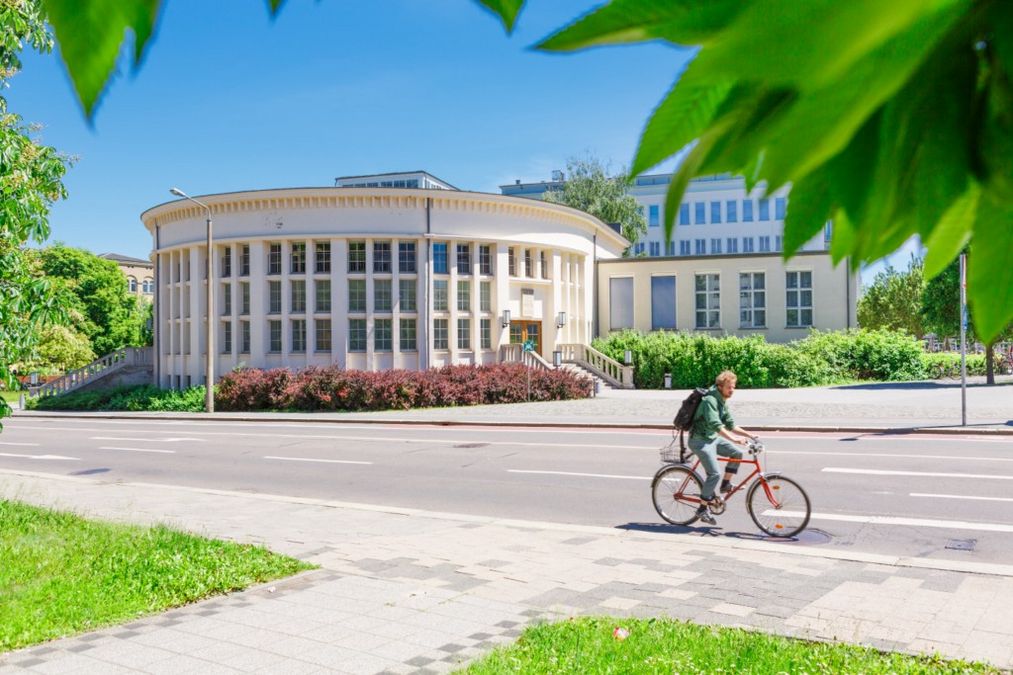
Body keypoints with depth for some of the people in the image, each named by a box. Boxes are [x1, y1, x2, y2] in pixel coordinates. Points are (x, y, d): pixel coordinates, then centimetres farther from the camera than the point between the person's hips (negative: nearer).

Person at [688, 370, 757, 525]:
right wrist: (734, 439, -40)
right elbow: (716, 425, -32)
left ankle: (726, 484, 13)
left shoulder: (722, 402, 9)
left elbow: (730, 425, 14)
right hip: (700, 441, -9)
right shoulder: (710, 400, -21)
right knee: (714, 473, -15)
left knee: (737, 454, -1)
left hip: (713, 438, 9)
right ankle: (702, 509, -6)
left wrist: (749, 435, 4)